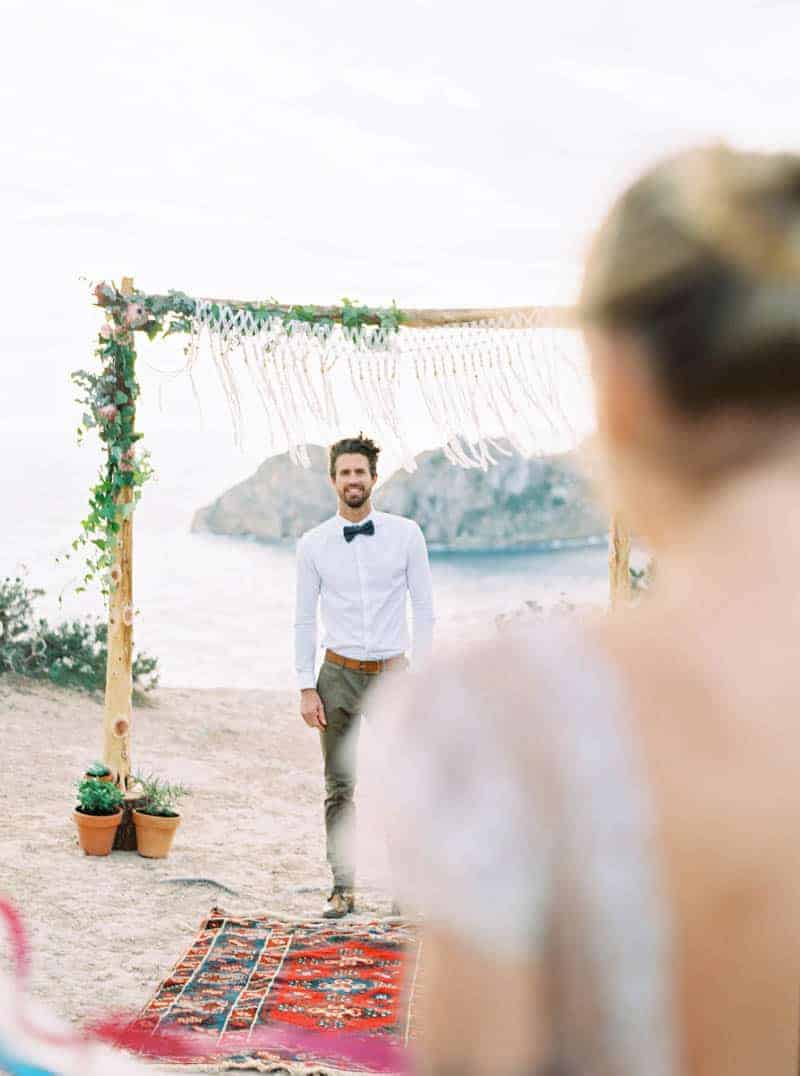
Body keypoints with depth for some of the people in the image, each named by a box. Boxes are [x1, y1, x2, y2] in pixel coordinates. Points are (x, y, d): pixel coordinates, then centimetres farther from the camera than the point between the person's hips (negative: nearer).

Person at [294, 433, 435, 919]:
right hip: (339, 675, 1)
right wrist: (307, 688, -1)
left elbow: (425, 610, 2)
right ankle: (343, 887, 12)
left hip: (392, 673, -1)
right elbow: (305, 619, 5)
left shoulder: (407, 534, -1)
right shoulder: (313, 544, 1)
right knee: (340, 788, 5)